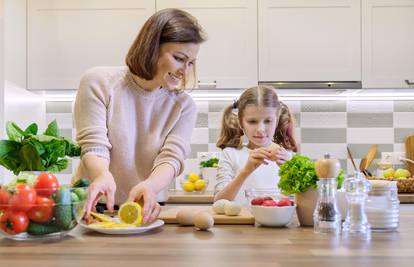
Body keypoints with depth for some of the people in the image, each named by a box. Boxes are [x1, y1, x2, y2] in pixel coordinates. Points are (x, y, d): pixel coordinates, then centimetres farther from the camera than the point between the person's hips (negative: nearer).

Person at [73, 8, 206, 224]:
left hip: (144, 210, 1)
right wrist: (103, 175, -32)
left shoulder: (184, 106, 2)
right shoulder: (98, 82, -2)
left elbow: (172, 157, -10)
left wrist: (149, 186, -32)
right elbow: (94, 144, -9)